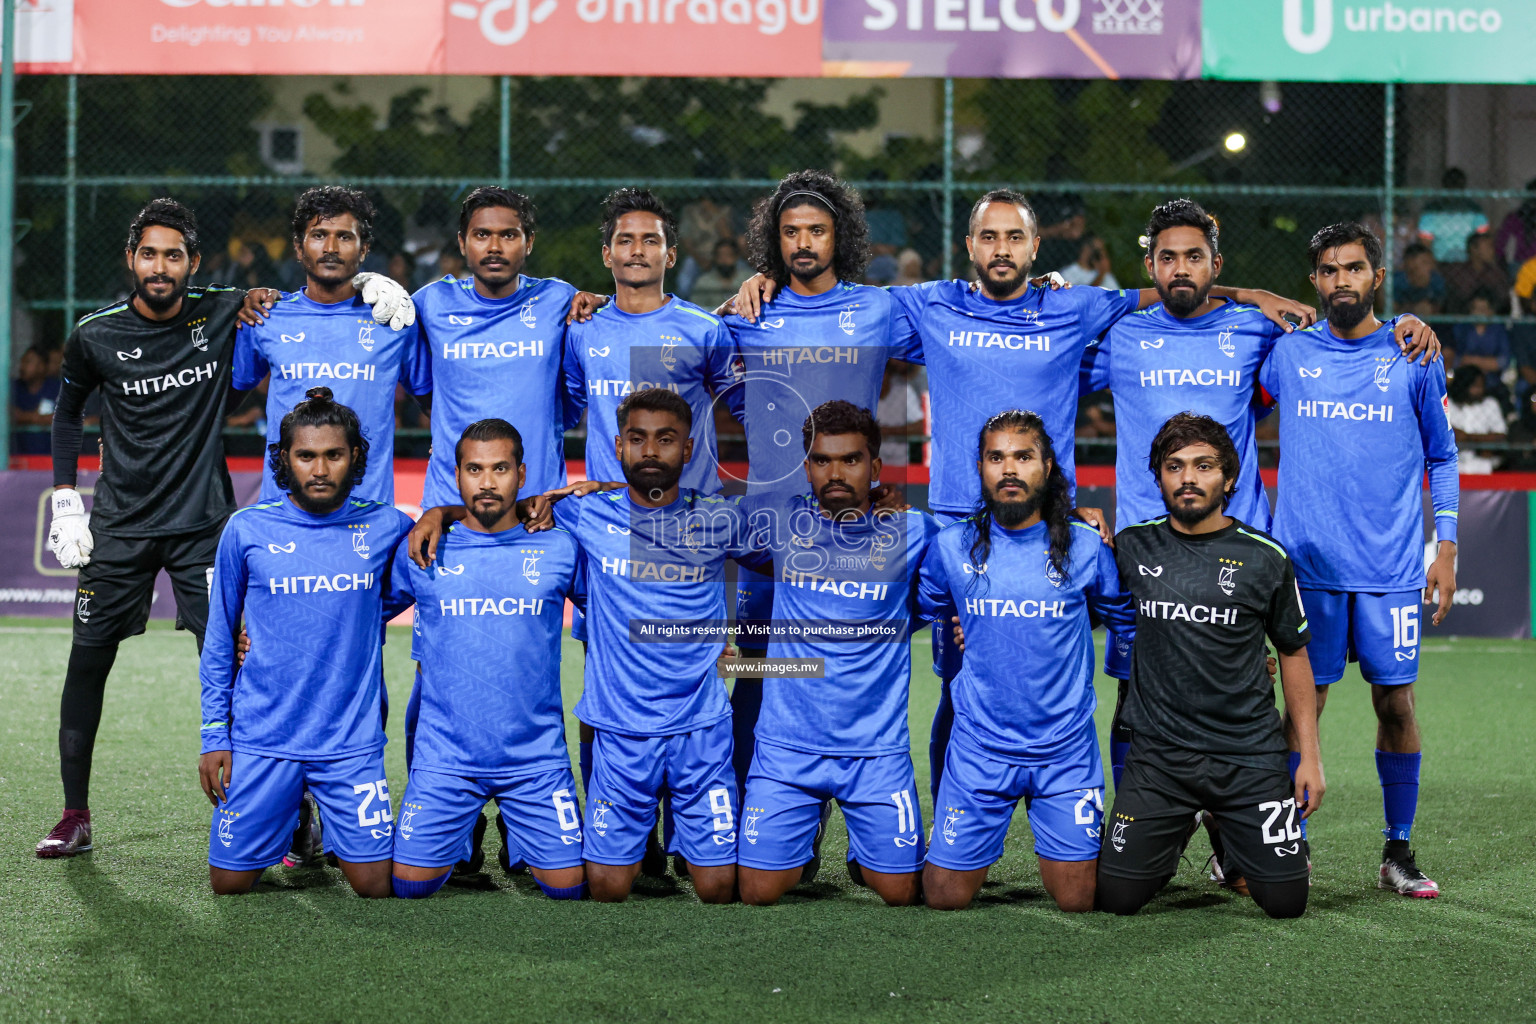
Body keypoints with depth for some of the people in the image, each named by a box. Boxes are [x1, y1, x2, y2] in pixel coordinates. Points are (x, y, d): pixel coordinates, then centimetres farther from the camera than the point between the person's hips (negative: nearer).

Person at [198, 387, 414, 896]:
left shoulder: (385, 527, 0)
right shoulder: (247, 530, 0)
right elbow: (219, 642, 7)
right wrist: (214, 736, 3)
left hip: (351, 742, 0)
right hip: (260, 739, 0)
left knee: (375, 885, -4)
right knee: (230, 883, 2)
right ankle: (286, 822, 34)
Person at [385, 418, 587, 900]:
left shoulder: (561, 548, 1)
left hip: (537, 756, 0)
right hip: (444, 755, 0)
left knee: (568, 886, -3)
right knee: (409, 885, -2)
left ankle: (513, 830, 29)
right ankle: (466, 831, 29)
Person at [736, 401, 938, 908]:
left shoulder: (910, 531, -2)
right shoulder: (778, 520, 0)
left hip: (878, 747, 0)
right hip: (787, 746, 0)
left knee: (901, 892, 1)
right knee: (759, 892, -2)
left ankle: (862, 852, 35)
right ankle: (804, 840, 31)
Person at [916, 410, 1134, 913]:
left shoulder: (1085, 547, -3)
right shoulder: (951, 547, -1)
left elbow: (1130, 622, 13)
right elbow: (922, 612, 18)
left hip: (1065, 750, 0)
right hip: (979, 750, 1)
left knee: (1076, 900, 1)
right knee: (946, 897, 2)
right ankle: (973, 852, 35)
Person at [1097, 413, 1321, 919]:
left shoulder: (1265, 558, 0)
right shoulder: (1132, 548, 2)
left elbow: (1293, 654, 9)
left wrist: (1309, 755, 4)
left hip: (1250, 756, 0)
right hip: (1157, 757, 1)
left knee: (1285, 901, -5)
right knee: (1116, 897, -5)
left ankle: (1235, 844, 30)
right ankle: (1176, 834, 29)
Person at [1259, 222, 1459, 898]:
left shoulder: (1413, 357, 5)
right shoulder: (1287, 352, 4)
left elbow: (1441, 455, 11)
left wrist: (1446, 546, 6)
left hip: (1392, 566, 0)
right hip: (1307, 563, 0)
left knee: (1396, 702, 1)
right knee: (1303, 702, 0)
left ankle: (1398, 853, 13)